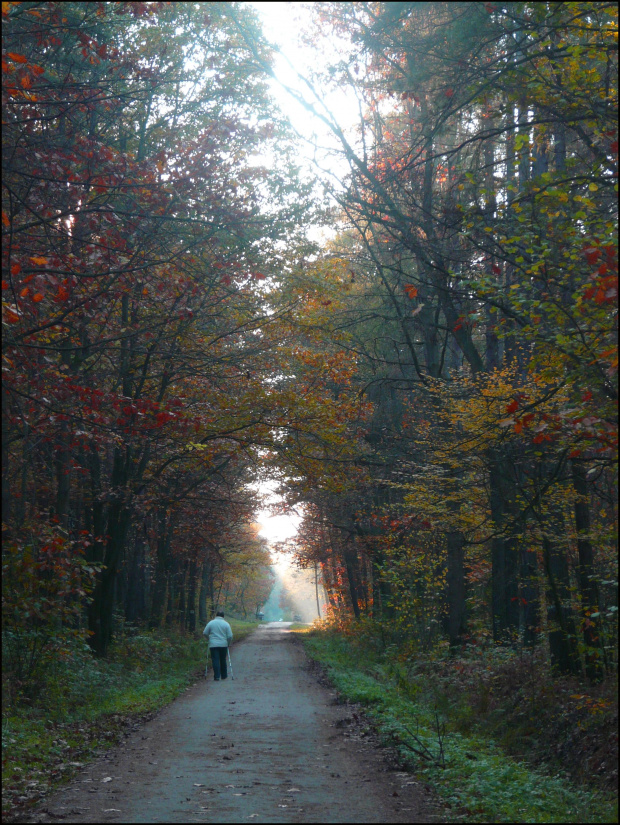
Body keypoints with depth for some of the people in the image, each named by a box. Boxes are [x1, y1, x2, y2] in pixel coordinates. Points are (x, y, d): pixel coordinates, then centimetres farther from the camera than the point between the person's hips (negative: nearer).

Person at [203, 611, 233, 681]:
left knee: (215, 660, -1)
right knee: (223, 660, 15)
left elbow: (205, 633, 3)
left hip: (213, 645, -1)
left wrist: (209, 638, 21)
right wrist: (228, 643, 13)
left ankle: (217, 676, -8)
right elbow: (230, 636, -4)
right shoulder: (226, 624, 0)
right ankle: (224, 675, 24)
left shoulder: (211, 623, 0)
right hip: (223, 645, 1)